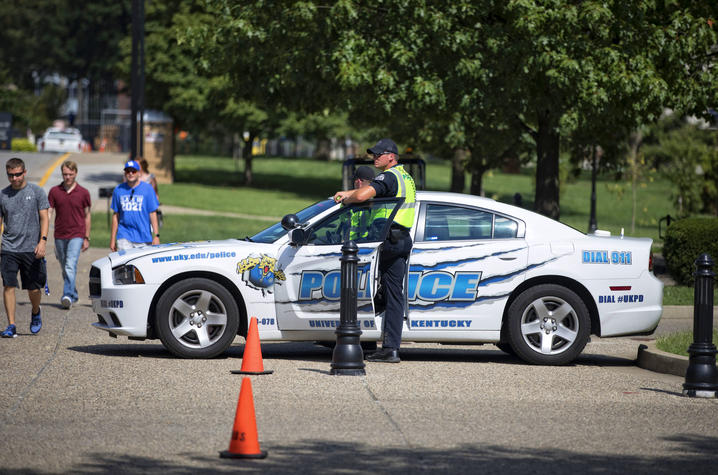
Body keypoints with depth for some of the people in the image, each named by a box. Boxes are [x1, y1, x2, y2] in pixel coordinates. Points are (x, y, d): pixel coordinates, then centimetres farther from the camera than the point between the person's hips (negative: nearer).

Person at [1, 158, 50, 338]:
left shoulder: (36, 192, 1)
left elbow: (44, 218, 0)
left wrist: (43, 240, -13)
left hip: (31, 249, -1)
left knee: (33, 289, 5)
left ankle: (36, 313, 36)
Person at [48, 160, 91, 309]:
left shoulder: (83, 193, 1)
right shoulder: (54, 191, 4)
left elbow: (87, 216, 8)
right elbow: (48, 213, 4)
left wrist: (86, 238, 6)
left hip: (76, 235, -3)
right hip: (59, 236, 3)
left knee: (70, 266, -19)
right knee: (65, 269, 12)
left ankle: (67, 296, -27)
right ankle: (74, 294, 28)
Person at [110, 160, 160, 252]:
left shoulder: (148, 189, 3)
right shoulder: (118, 190, 8)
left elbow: (153, 213, 0)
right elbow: (116, 215, 11)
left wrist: (156, 236, -7)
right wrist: (112, 239, 9)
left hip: (144, 237, -1)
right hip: (124, 236, 1)